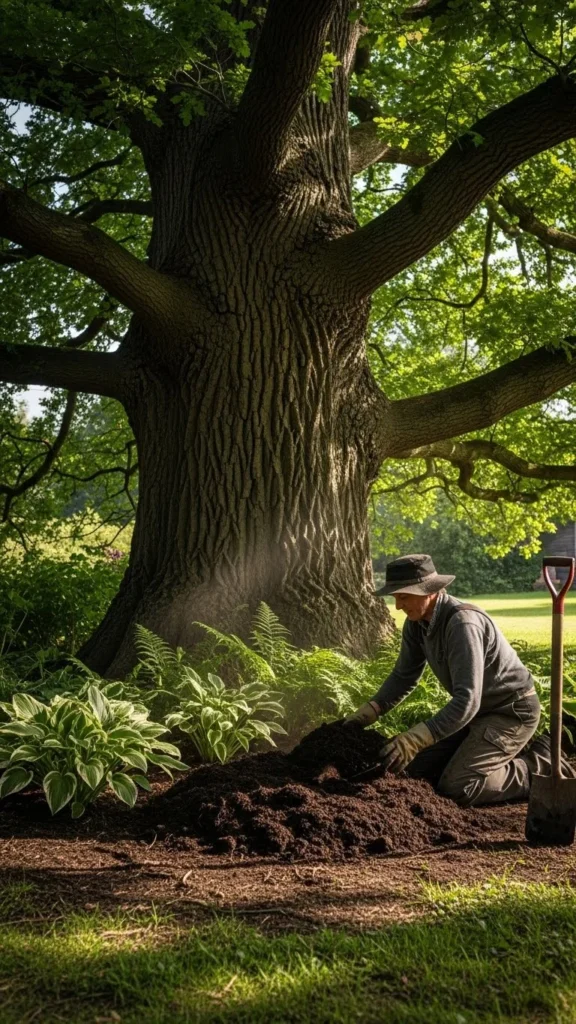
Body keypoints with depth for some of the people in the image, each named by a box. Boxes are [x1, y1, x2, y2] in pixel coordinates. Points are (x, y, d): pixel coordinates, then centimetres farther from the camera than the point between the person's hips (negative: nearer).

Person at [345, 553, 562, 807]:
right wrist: (364, 715, -5)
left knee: (454, 787, -19)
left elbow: (467, 699, -38)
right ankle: (505, 756, 17)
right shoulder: (416, 622, -6)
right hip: (479, 710, 9)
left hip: (512, 711, -9)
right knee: (417, 768, 4)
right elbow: (404, 676, 7)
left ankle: (541, 768, -1)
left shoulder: (462, 623, -32)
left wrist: (414, 739, -45)